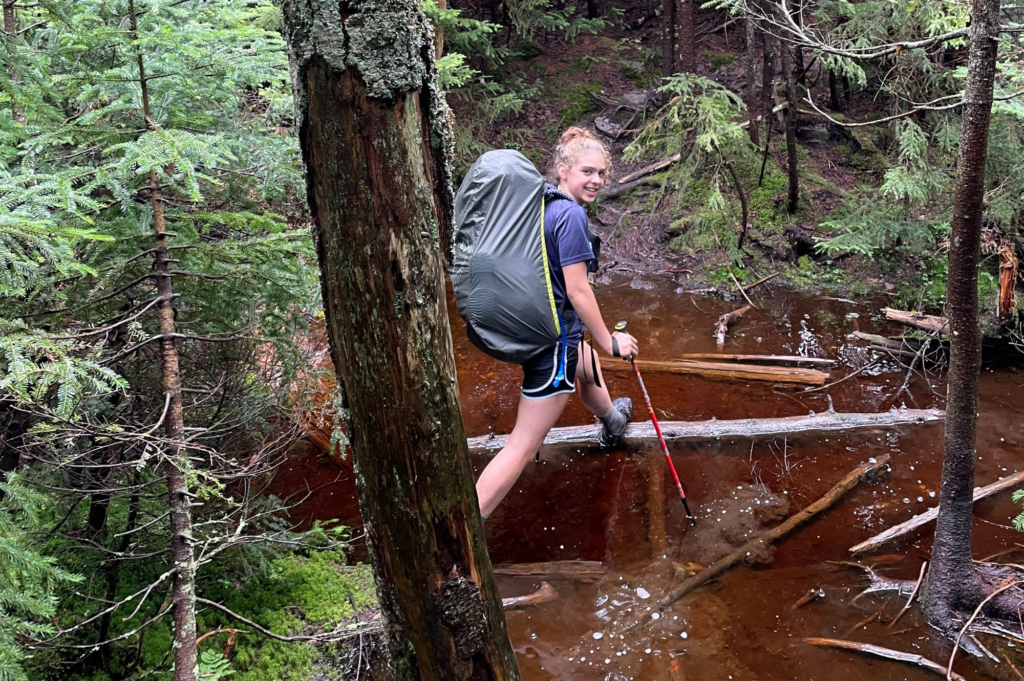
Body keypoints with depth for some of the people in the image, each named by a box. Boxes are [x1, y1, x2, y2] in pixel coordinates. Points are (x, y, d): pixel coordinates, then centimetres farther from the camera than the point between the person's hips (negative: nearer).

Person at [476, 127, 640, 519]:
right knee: (524, 445, -7)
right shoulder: (571, 214, -21)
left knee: (589, 369, 39)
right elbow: (577, 290, -22)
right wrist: (610, 342, -12)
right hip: (554, 338, -10)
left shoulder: (539, 204, 5)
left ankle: (612, 422, 72)